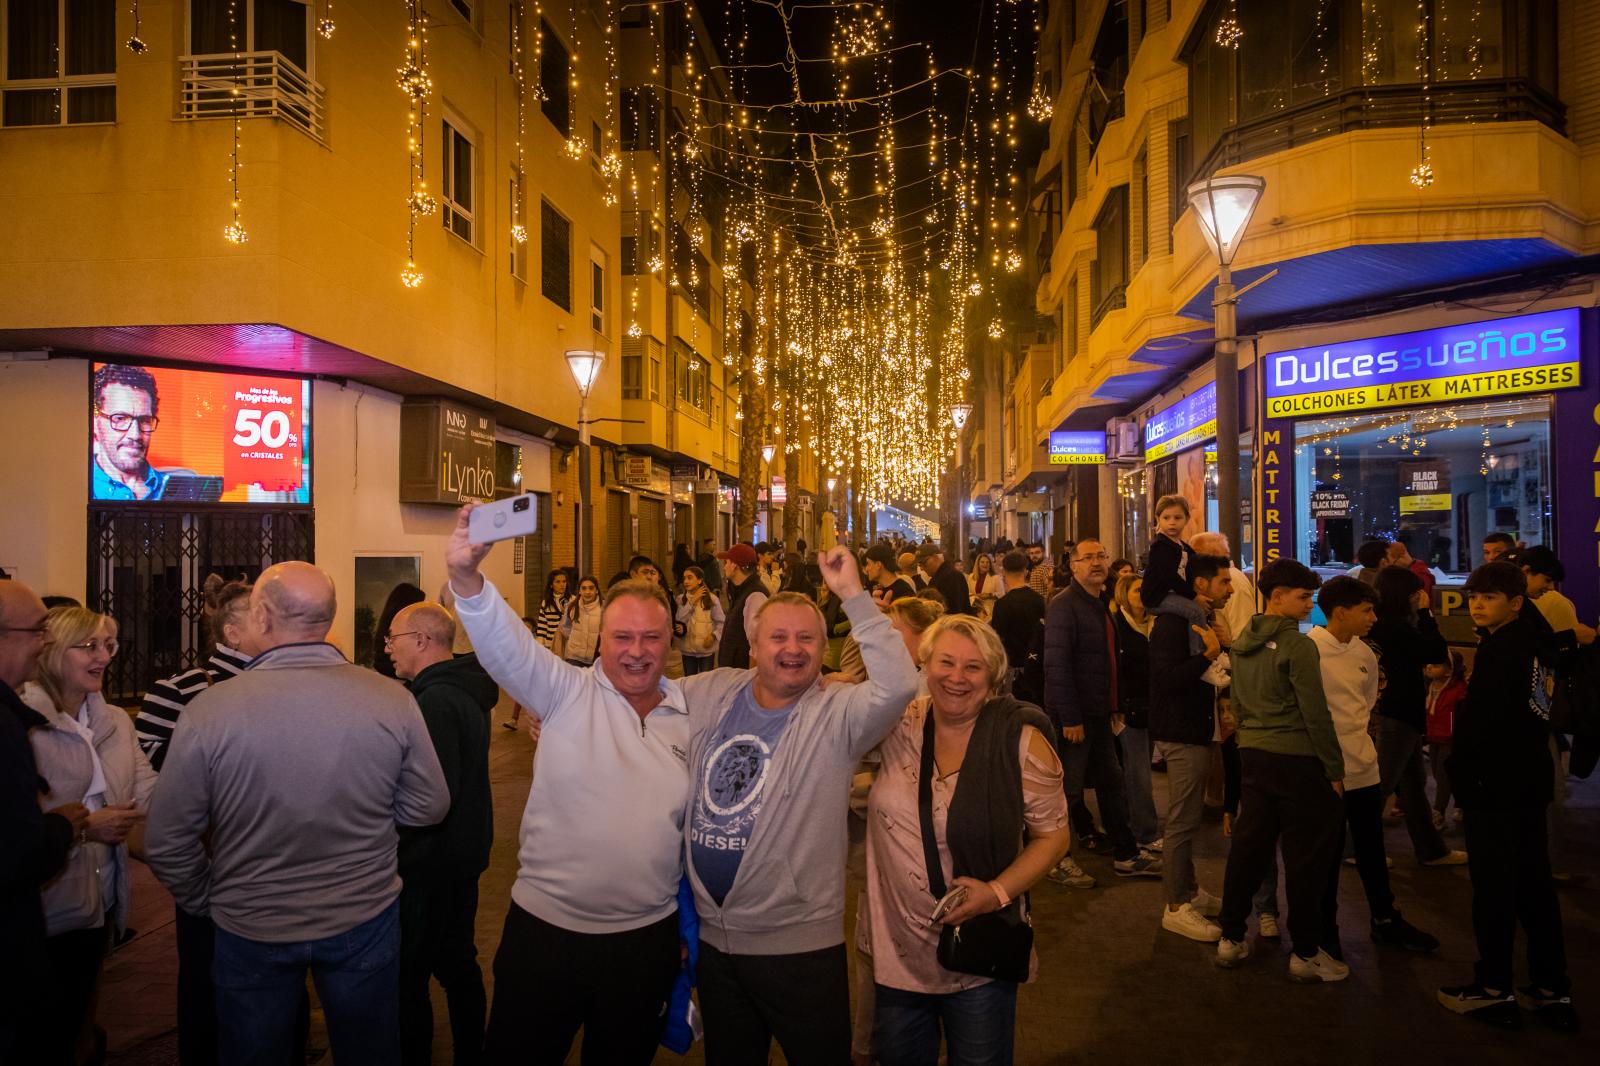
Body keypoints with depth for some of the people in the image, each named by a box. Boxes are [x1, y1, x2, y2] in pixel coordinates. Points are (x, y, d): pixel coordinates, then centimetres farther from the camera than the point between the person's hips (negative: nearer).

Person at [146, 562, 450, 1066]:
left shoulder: (209, 710, -20)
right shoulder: (394, 700, -17)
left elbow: (167, 843, -11)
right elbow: (428, 807, -6)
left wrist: (204, 901, 8)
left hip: (250, 930, -1)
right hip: (366, 920, 1)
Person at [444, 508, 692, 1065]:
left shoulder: (690, 716, 1)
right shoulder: (567, 694, -7)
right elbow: (505, 645, -24)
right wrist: (466, 577, -43)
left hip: (647, 936, 3)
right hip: (546, 928, -2)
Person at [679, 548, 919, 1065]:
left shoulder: (837, 714, -13)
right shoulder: (709, 694, 0)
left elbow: (899, 684, -32)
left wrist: (853, 594, -31)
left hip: (798, 945, -4)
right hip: (711, 936, 4)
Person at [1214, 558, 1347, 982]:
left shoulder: (1242, 641, 8)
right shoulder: (1297, 645, -15)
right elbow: (1316, 713, -14)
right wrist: (1334, 768, -7)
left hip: (1253, 754, 7)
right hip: (1298, 759, -7)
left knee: (1248, 845, 13)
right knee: (1306, 856, 4)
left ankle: (1231, 938, 21)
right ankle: (1306, 953, 14)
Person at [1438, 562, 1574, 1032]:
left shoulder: (1500, 649, -18)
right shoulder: (1532, 643, 10)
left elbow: (1480, 719, -22)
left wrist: (1460, 769, -9)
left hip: (1495, 785, -9)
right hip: (1529, 782, 9)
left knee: (1493, 887, 0)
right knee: (1535, 886, 14)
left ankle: (1494, 989, 9)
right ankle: (1552, 991, 21)